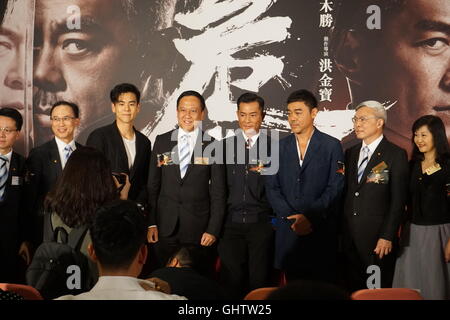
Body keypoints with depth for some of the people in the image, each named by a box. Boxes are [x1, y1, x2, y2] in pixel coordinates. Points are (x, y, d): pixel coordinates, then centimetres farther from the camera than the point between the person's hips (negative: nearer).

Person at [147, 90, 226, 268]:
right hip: (165, 226, 2)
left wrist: (213, 230, -5)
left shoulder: (213, 146, -1)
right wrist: (151, 223, 1)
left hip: (199, 227, -2)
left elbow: (218, 193, 0)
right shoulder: (162, 142, 5)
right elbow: (153, 185, 7)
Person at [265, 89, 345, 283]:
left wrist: (311, 217, -13)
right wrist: (291, 218, -8)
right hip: (288, 230, 3)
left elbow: (335, 188, -4)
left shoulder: (332, 146, 2)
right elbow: (272, 187, 5)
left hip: (321, 229, -2)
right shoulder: (280, 147, 11)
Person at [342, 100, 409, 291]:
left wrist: (387, 237, -13)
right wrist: (339, 230, 5)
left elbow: (398, 201, -8)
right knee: (352, 290, 10)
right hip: (348, 236, 5)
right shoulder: (350, 153, 13)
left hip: (377, 237, -5)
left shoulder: (396, 154, -4)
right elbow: (345, 192, 12)